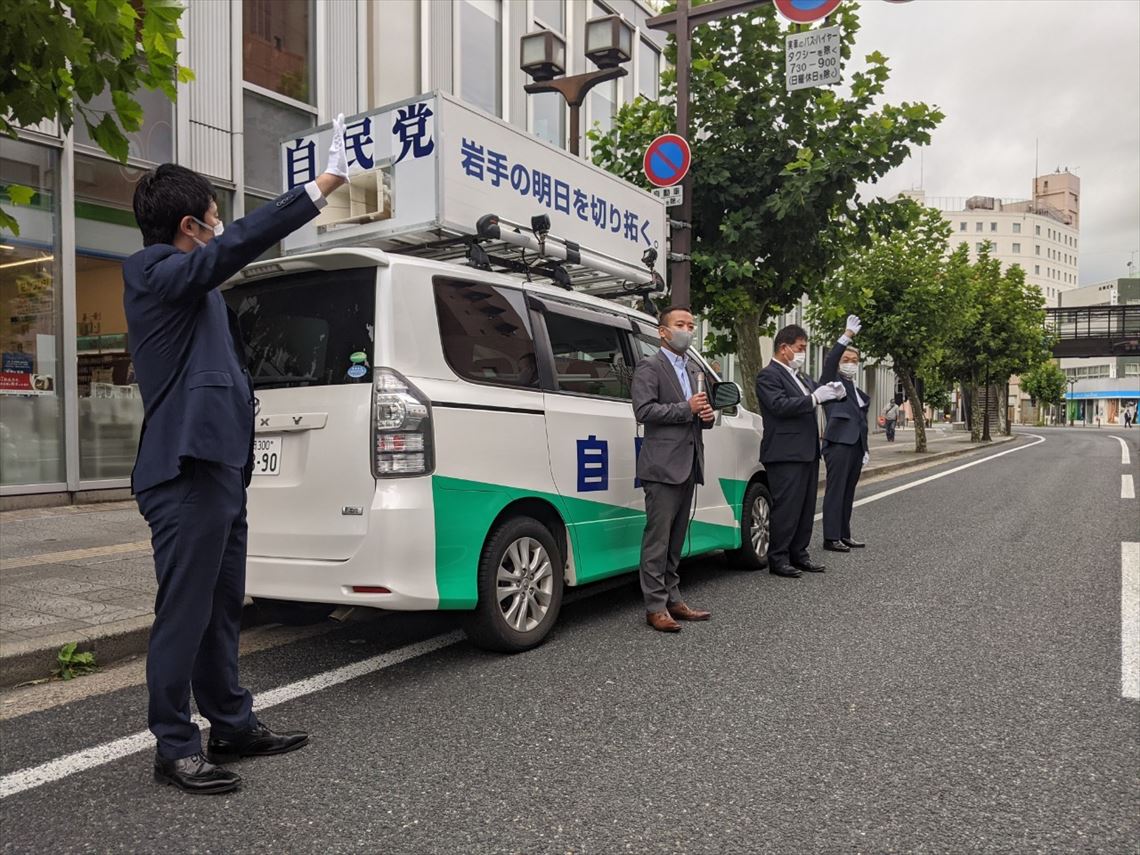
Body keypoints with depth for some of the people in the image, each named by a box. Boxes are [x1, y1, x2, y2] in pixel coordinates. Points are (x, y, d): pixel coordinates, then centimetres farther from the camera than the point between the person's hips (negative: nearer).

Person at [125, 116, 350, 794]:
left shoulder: (189, 283, 20)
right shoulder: (153, 272, -9)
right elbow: (237, 244, -22)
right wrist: (322, 186, -23)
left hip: (220, 467, 10)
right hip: (188, 471, -10)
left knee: (222, 609, 16)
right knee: (184, 613, -2)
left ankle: (233, 726, 27)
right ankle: (175, 748, 10)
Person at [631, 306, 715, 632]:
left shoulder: (694, 370, 22)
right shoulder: (649, 367, -3)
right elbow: (644, 410, -15)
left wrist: (708, 415, 4)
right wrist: (686, 408, -14)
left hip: (688, 467, 8)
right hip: (662, 466, -8)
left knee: (676, 540, 13)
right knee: (658, 539, -5)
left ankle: (672, 599, 20)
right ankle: (655, 607, 0)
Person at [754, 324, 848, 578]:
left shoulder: (799, 375, 20)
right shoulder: (768, 375, -9)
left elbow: (814, 394, 23)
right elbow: (780, 405, -21)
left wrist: (832, 392, 2)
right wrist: (815, 398, -21)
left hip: (807, 452, 9)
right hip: (786, 454, -9)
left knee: (806, 507, 11)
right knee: (786, 507, -6)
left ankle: (798, 553, 19)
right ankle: (778, 558, 1)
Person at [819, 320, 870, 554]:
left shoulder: (859, 393, 23)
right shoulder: (832, 382, 3)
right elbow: (829, 361, -17)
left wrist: (866, 449, 21)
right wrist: (848, 335, -24)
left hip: (856, 445, 8)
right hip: (839, 443, -8)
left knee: (848, 492, 11)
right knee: (835, 491, -7)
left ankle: (844, 535, 17)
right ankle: (831, 538, -6)